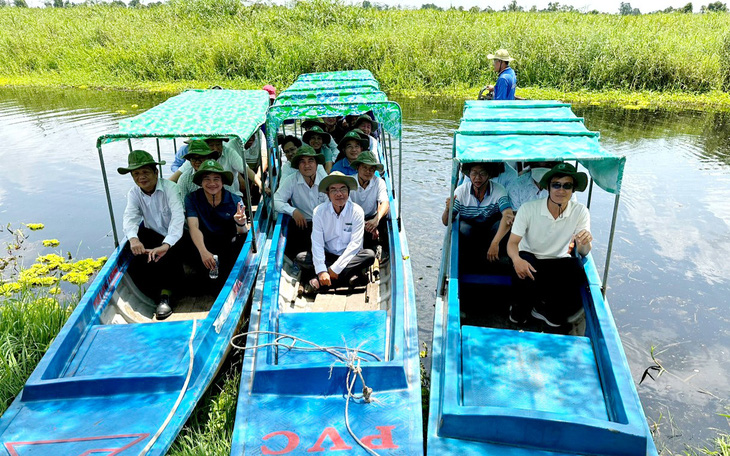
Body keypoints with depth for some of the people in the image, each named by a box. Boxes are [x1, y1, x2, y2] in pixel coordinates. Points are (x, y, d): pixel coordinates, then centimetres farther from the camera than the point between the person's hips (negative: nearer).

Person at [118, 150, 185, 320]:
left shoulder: (169, 188, -16)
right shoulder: (134, 193, 0)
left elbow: (178, 216, -30)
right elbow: (130, 216, -17)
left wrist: (166, 244, -47)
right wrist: (133, 238, -41)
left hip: (174, 237, -5)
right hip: (152, 235, 5)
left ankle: (165, 294, -13)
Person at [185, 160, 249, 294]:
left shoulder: (235, 201, -6)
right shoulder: (192, 199, -6)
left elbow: (243, 233, -12)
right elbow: (194, 227, -20)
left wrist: (241, 224, -38)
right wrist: (203, 252, -39)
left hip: (229, 247, 2)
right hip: (204, 246, -2)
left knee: (243, 240, -29)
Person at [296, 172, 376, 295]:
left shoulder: (357, 211, -12)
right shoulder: (319, 211, -9)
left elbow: (355, 244, -16)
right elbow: (317, 243, -13)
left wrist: (335, 268, -22)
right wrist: (321, 270, -27)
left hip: (349, 257, -1)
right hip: (328, 255, 1)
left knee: (369, 255, -30)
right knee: (301, 258, -22)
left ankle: (319, 282, -30)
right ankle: (350, 275, -27)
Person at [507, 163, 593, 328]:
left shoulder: (580, 212, -11)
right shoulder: (528, 209, -17)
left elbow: (583, 253, -11)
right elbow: (513, 242, -16)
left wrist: (585, 243, -37)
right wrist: (516, 259, -41)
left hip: (560, 260, 3)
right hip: (530, 257, -3)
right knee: (523, 272, -35)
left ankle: (543, 309, 1)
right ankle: (520, 308, -1)